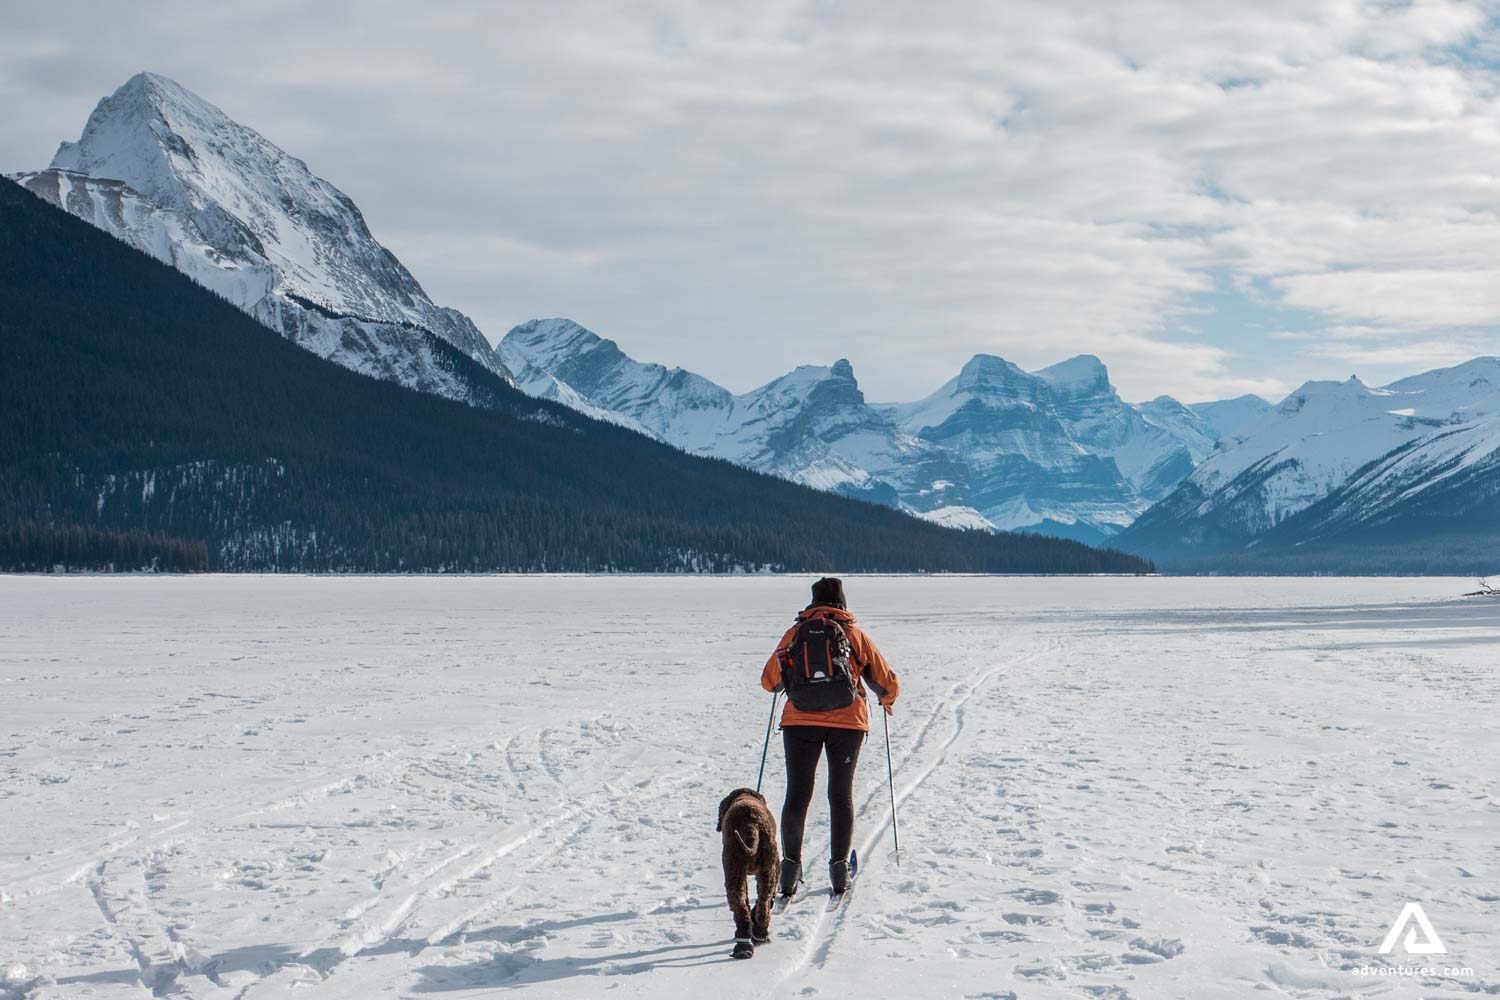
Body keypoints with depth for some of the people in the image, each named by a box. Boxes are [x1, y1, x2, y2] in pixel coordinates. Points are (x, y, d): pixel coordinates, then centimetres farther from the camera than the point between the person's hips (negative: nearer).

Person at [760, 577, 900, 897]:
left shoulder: (794, 634, 5)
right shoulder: (855, 635, 4)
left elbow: (769, 680, 11)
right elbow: (889, 683, 7)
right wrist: (887, 700, 30)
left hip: (800, 721, 0)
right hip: (848, 722, 0)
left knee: (797, 795, 8)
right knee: (841, 795, 11)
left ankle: (790, 869, 4)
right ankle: (839, 868, 10)